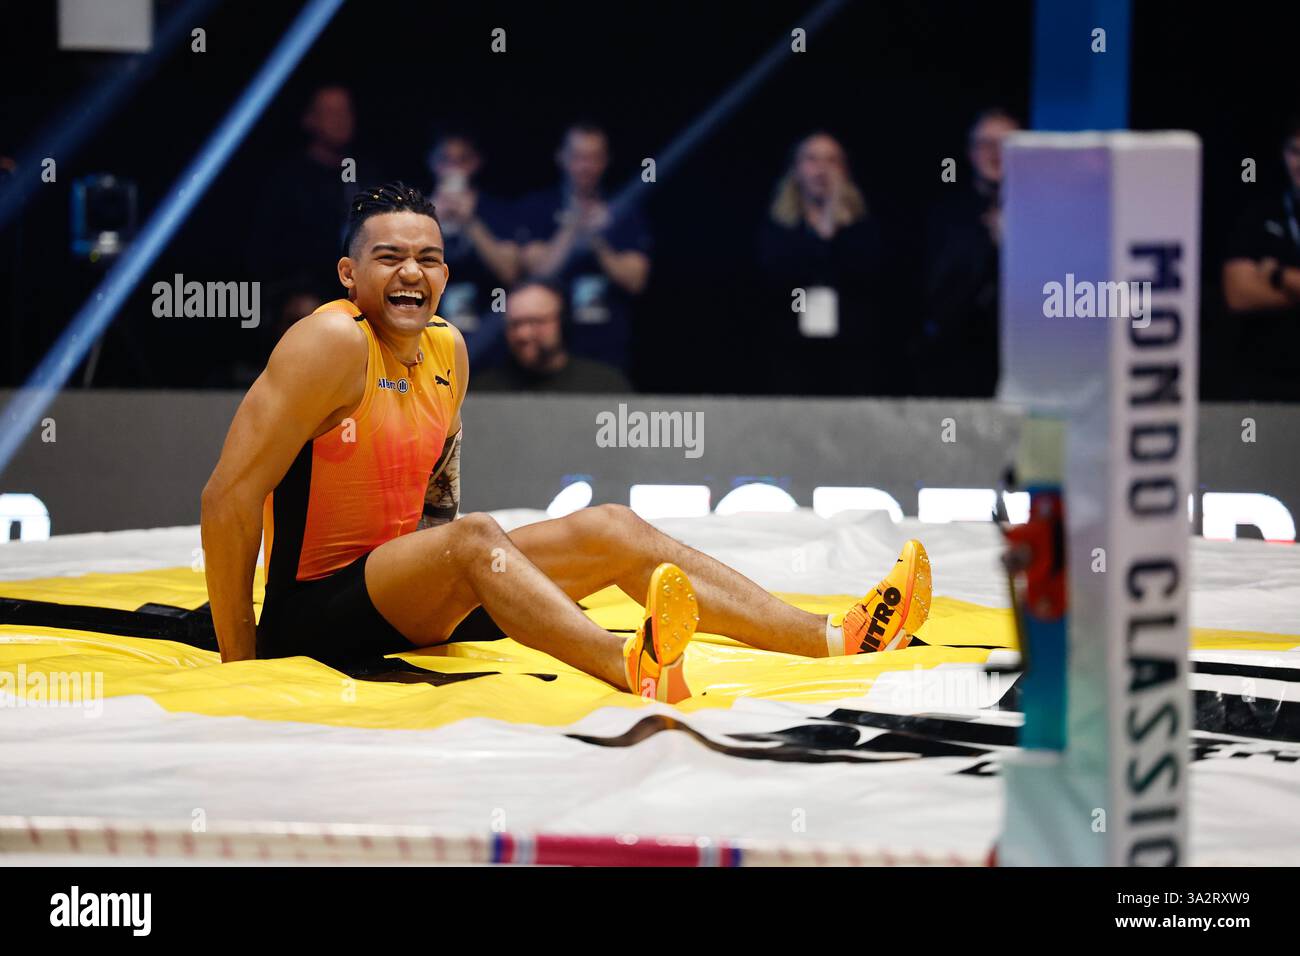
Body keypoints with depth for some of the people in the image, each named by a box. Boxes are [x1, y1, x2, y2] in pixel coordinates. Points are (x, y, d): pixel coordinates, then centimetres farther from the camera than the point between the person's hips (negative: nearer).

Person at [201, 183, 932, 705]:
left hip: (406, 600, 9)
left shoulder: (447, 350, 8)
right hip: (313, 616, -9)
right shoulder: (332, 344, -17)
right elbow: (230, 494, -20)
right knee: (473, 537, -35)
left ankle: (838, 641, -7)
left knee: (612, 531, 0)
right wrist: (239, 658, -20)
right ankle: (633, 667, -63)